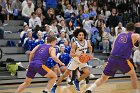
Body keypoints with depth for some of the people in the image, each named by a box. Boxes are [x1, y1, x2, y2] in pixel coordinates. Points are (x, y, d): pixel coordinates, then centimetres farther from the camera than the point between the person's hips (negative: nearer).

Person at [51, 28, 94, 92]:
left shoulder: (87, 42, -10)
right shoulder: (75, 44, -24)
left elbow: (90, 47, 15)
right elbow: (71, 54, -29)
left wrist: (90, 54, 0)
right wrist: (77, 54, -47)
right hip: (75, 60, -4)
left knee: (87, 73, -13)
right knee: (65, 74, -4)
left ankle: (76, 81, 13)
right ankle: (54, 87, 5)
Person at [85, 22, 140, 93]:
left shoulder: (119, 35, 25)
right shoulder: (134, 36, 13)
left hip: (112, 59, 4)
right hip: (122, 60, -3)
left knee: (103, 78, 14)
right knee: (133, 74, 24)